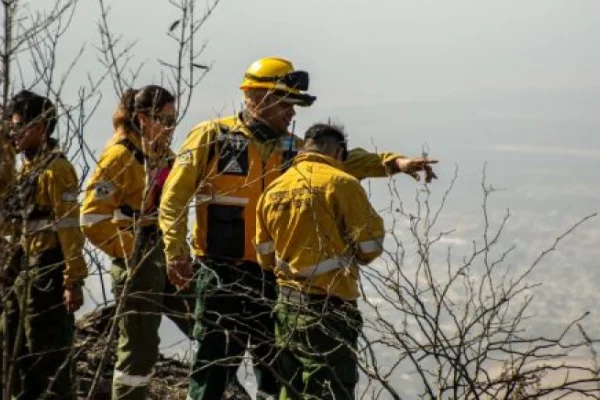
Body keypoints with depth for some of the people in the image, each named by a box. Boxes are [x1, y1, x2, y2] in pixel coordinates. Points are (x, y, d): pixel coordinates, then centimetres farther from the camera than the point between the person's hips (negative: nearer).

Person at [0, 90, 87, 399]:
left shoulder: (55, 169, -13)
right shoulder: (25, 169, 15)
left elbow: (70, 228, -18)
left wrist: (73, 280, -21)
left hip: (47, 272, -10)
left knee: (49, 354, -5)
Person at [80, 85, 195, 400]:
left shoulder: (164, 157, 13)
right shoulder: (120, 156, -12)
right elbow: (92, 219, -17)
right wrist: (132, 250, -15)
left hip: (170, 260, 8)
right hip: (138, 265, -8)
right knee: (139, 350, -1)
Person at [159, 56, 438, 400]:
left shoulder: (292, 149, 9)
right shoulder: (212, 138, -5)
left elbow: (341, 161, -1)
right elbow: (175, 197, -4)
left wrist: (394, 162, -15)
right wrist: (176, 252, -12)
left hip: (274, 277, 5)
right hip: (222, 272, -5)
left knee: (280, 368, 11)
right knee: (216, 363, -2)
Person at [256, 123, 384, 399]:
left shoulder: (274, 189, 7)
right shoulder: (341, 184, -11)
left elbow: (266, 258, 13)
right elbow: (369, 248, -8)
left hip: (287, 306, 7)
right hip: (329, 309, -7)